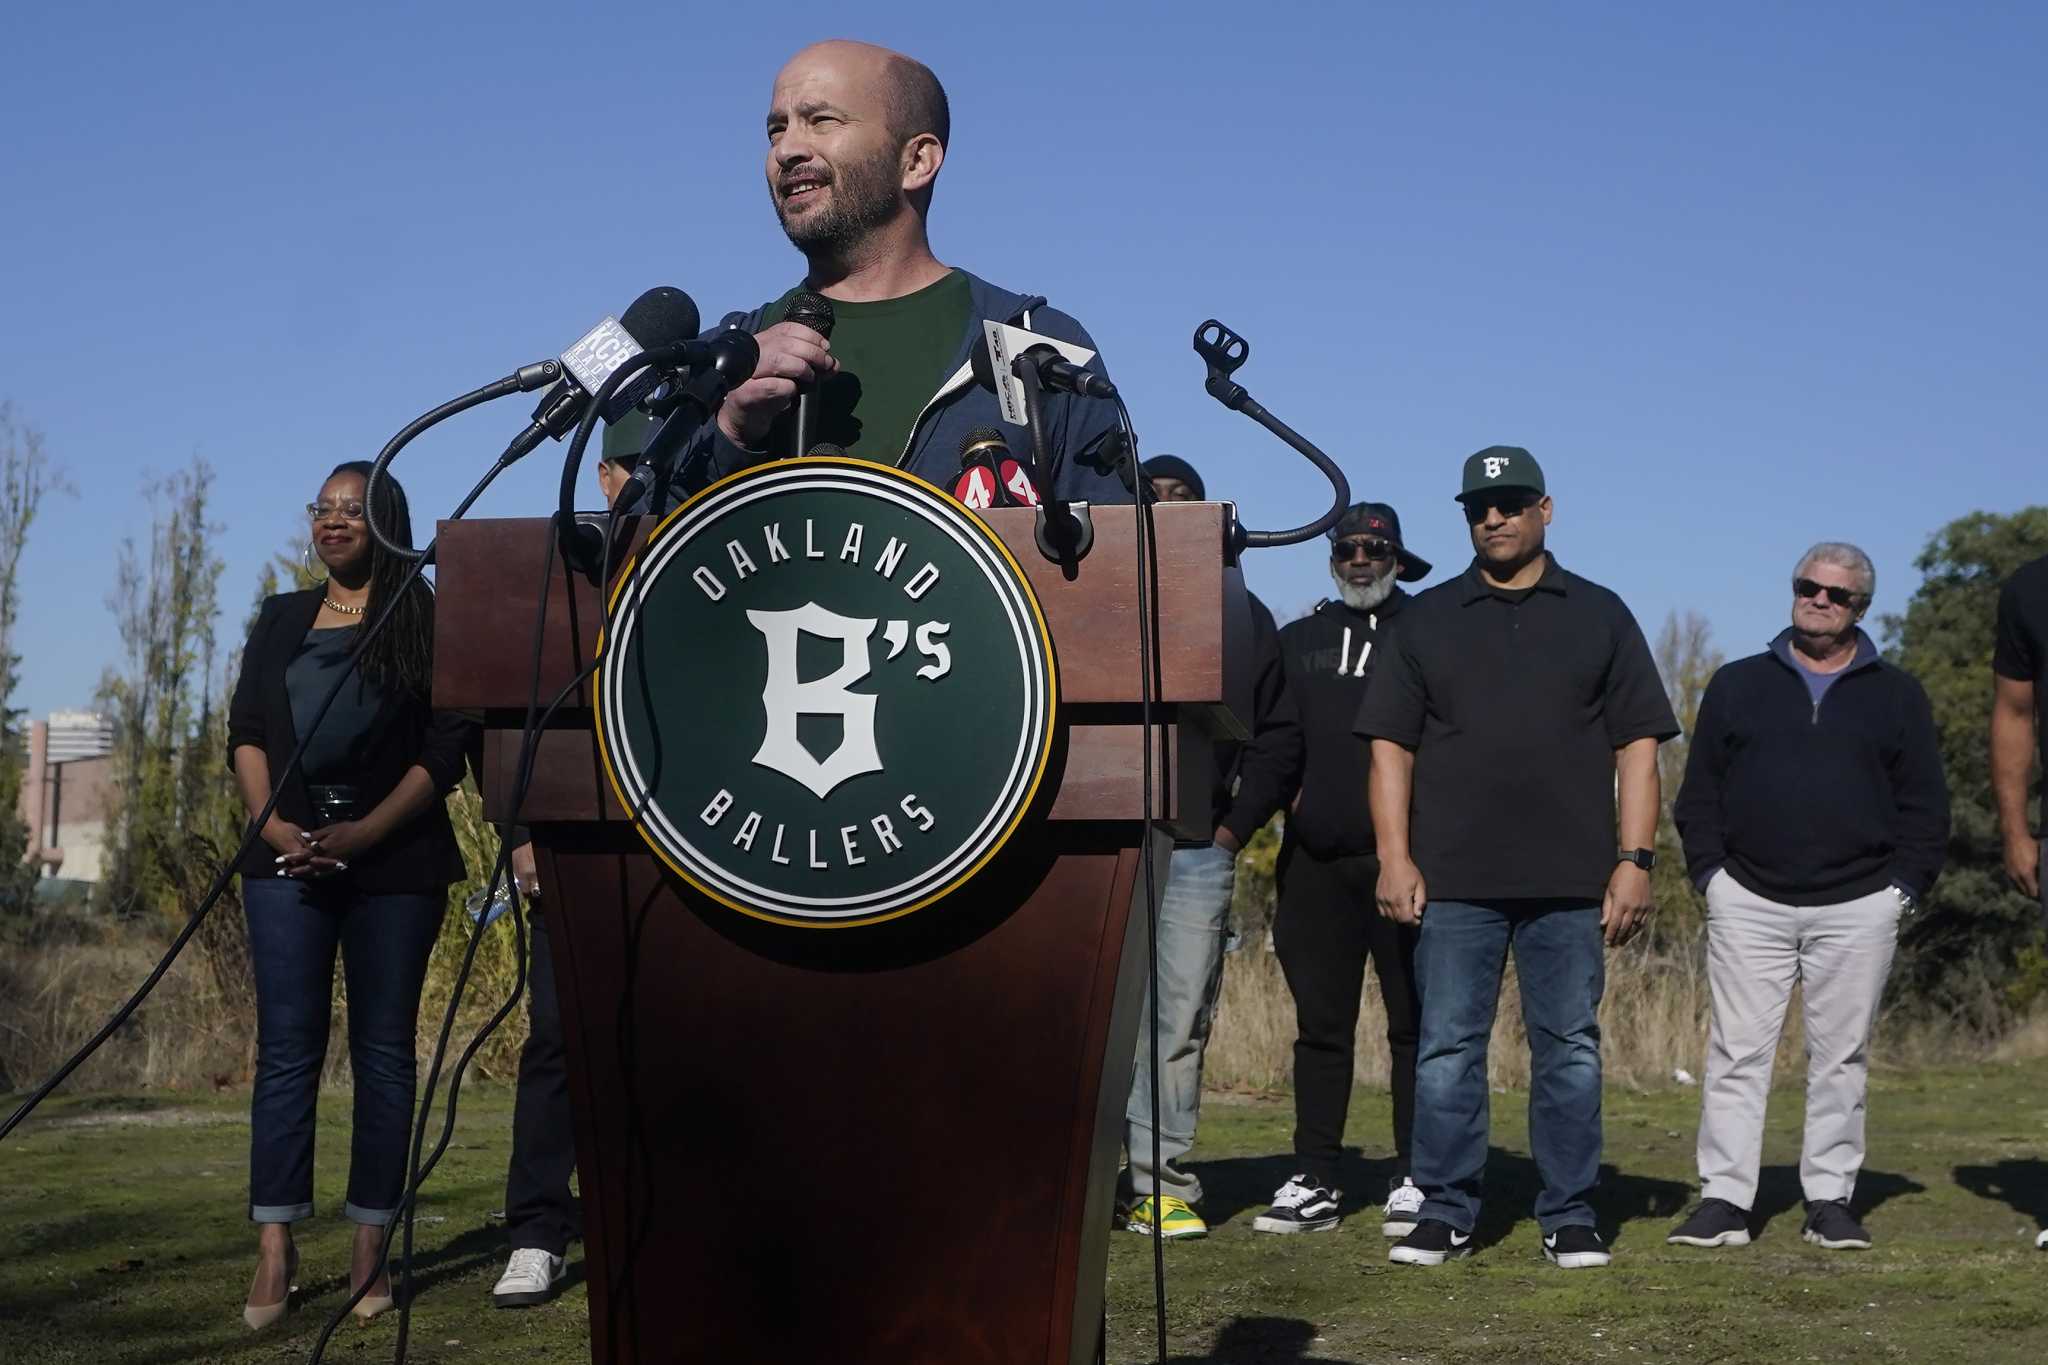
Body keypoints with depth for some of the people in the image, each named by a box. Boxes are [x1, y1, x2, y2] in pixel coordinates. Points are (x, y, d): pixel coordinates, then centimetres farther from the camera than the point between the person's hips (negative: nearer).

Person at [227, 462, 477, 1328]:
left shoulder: (426, 621, 4)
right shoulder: (281, 620, 15)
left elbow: (447, 746, -4)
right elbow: (246, 730, 8)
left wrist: (364, 833, -14)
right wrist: (272, 823, -9)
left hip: (396, 861, -2)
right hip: (288, 856, 2)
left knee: (383, 1048, 1)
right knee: (287, 1045, -3)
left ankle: (370, 1248, 5)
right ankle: (274, 1248, -3)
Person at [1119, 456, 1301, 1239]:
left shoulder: (1242, 616, 16)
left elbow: (1277, 735, 14)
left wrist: (1237, 825, 3)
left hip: (1199, 847, 2)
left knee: (1181, 1019, -1)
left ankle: (1160, 1183, 3)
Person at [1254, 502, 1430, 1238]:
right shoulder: (1298, 640, 16)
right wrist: (1288, 798, 2)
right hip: (1317, 863, 4)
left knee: (1415, 1024, 0)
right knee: (1320, 1025, 7)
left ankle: (1413, 1180, 6)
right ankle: (1313, 1182, 12)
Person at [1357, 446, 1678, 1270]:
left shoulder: (1599, 617, 11)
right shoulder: (1428, 620, 12)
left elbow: (1637, 746, 7)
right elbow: (1391, 745, 8)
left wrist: (1635, 859, -2)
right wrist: (1395, 857, -3)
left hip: (1571, 883, 0)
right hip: (1453, 881, 0)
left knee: (1570, 1050, 3)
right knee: (1447, 1049, 1)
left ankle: (1570, 1217, 11)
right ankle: (1445, 1213, 10)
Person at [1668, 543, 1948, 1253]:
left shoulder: (1896, 695, 11)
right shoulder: (1738, 684, 11)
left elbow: (1924, 804, 10)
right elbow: (1699, 791, 11)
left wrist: (1903, 887, 0)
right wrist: (1711, 872, 0)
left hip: (1858, 908, 0)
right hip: (1749, 902, 0)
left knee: (1842, 1058, 4)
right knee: (1737, 1052, -2)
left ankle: (1830, 1200, 12)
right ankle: (1724, 1200, 1)